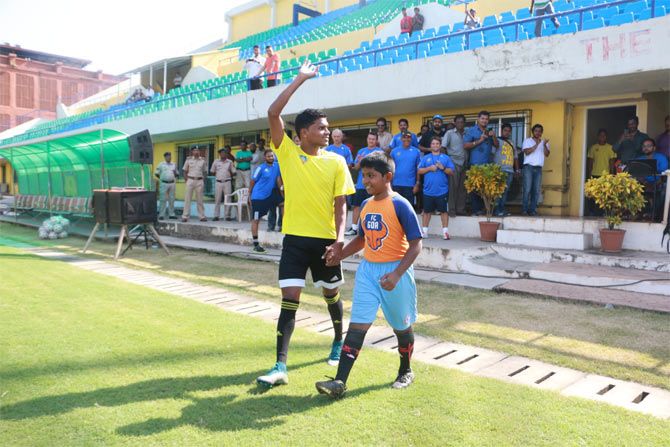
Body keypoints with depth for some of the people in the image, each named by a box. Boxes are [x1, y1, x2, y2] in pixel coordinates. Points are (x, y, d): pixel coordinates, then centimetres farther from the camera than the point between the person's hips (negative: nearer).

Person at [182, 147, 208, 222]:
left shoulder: (203, 160, 8)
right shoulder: (188, 160, 5)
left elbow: (205, 172, 13)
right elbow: (185, 171, 9)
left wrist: (203, 180, 3)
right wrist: (187, 180, -1)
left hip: (200, 181, 1)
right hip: (190, 180, -1)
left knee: (200, 199, 5)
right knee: (187, 199, -1)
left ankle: (202, 216, 11)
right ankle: (185, 216, 3)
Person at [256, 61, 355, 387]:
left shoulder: (336, 161, 0)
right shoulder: (287, 152, -2)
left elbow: (340, 204, 0)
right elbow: (273, 113, -12)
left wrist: (339, 237, -14)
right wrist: (301, 78, -9)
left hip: (325, 239, 1)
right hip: (295, 238, -1)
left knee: (331, 294, 16)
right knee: (289, 298, -5)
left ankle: (339, 342, 41)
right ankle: (281, 366, 0)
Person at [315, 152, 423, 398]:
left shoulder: (400, 205, -13)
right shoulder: (366, 205, 7)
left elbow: (415, 244, -15)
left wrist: (397, 274, -24)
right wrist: (340, 255, 5)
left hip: (395, 271, -5)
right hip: (368, 269, 5)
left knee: (401, 325, 13)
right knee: (357, 324, -2)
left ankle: (405, 371, 36)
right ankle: (340, 382, -4)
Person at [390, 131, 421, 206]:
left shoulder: (416, 151, 0)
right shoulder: (394, 151, 3)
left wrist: (417, 184, -2)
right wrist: (389, 183, 3)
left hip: (410, 185, -1)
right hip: (396, 184, 1)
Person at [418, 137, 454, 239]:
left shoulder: (446, 158, 7)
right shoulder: (425, 158, 10)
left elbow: (451, 172, 2)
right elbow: (419, 171, 3)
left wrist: (443, 168, -13)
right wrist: (429, 168, -10)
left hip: (442, 190, -1)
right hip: (428, 190, 1)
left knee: (444, 211, 0)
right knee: (427, 211, 8)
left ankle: (445, 231, 6)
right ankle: (424, 231, 17)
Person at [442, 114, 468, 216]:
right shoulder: (450, 133, 4)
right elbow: (443, 147, -2)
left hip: (464, 163, 4)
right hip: (454, 163, -3)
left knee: (462, 188, 5)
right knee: (453, 187, -5)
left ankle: (461, 209, 12)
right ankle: (452, 210, -1)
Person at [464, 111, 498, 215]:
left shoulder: (489, 132, 21)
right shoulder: (471, 131, 5)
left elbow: (496, 145, 16)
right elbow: (465, 146, -5)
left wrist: (494, 137, -3)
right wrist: (479, 141, -12)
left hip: (487, 164, 5)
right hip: (475, 164, -5)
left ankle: (481, 209, 8)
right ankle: (475, 210, -2)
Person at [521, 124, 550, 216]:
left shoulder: (544, 142, 17)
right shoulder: (527, 140, 8)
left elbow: (547, 154, 2)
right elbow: (527, 152, -8)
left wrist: (544, 145, -14)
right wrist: (536, 144, -15)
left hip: (539, 168, 4)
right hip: (528, 167, -3)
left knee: (536, 190, -1)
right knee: (527, 189, -9)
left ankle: (532, 210, 2)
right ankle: (524, 209, -6)